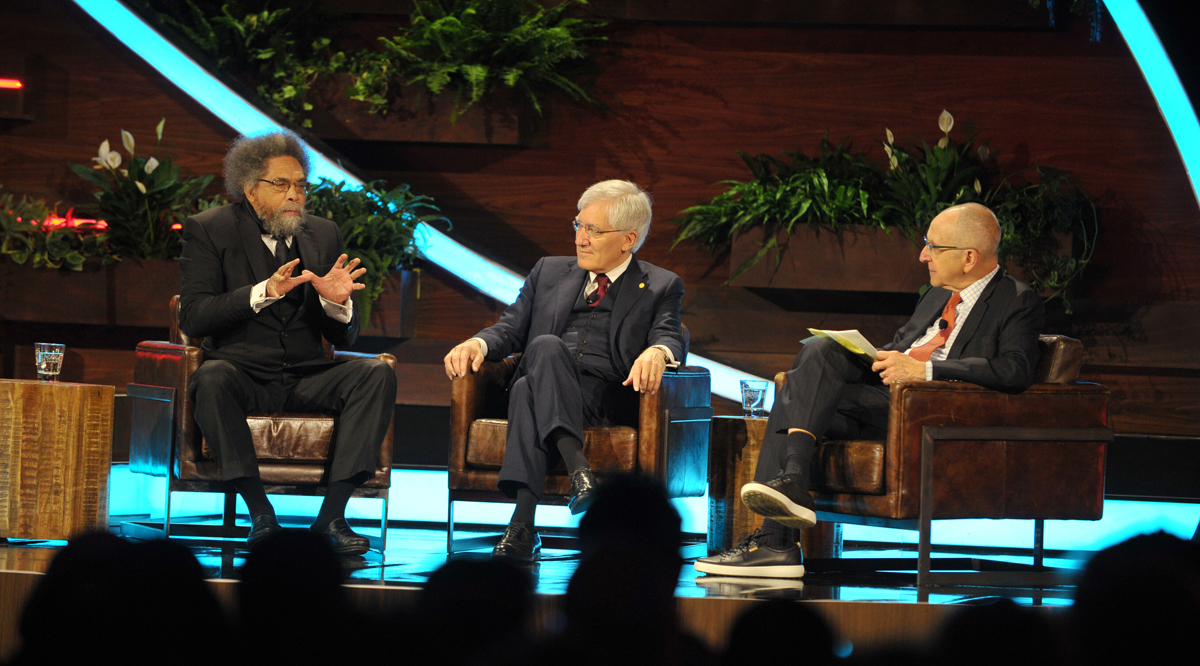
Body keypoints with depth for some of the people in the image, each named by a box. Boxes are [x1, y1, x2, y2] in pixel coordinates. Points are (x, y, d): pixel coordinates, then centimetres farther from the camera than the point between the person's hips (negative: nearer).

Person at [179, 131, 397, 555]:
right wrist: (263, 292, -22)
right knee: (213, 377, -36)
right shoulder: (209, 230, 3)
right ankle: (259, 512, -31)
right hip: (244, 375, -3)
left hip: (306, 382, 4)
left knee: (377, 373, -23)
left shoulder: (323, 235, 14)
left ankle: (332, 514, -27)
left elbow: (344, 339, 12)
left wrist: (336, 302, -12)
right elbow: (192, 318, -10)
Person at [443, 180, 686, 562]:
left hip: (609, 398, -3)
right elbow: (511, 329, 20)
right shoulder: (549, 272, 27)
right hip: (546, 393, 3)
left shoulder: (661, 287, 17)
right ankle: (577, 468, -54)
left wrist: (657, 352, -27)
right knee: (545, 347, -36)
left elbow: (671, 338, 0)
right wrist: (478, 343, -5)